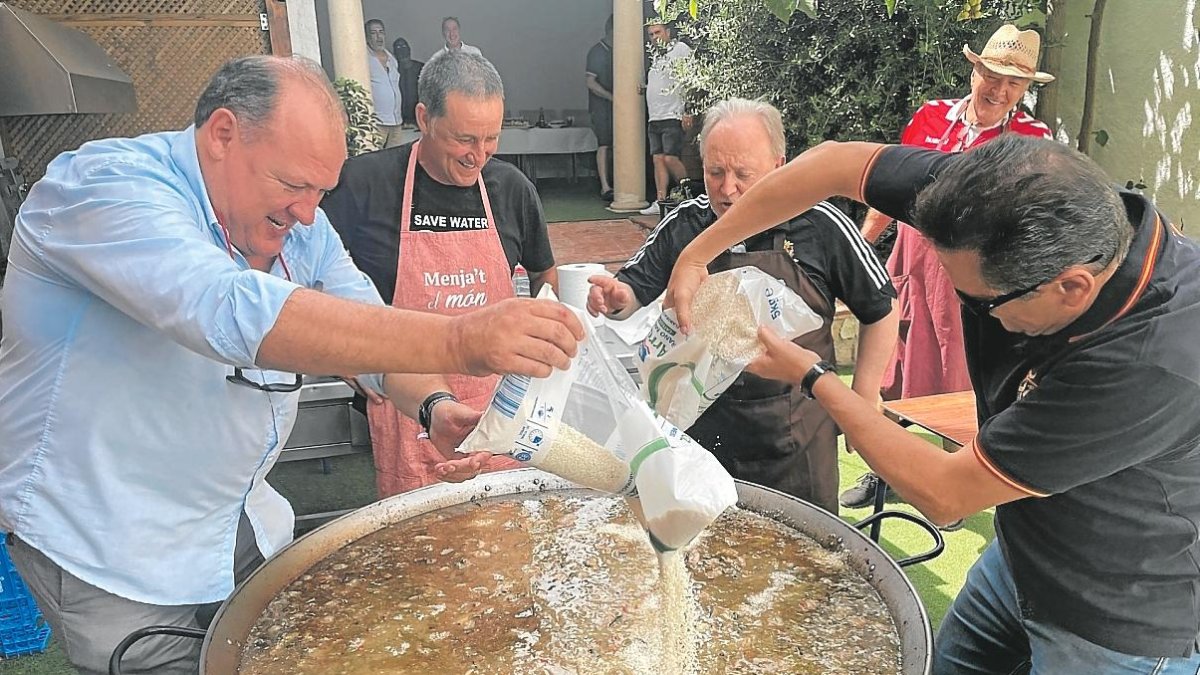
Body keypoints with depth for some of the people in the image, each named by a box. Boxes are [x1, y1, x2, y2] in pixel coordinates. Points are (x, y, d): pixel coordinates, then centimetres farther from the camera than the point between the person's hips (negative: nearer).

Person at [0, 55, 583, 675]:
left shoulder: (300, 223, 0)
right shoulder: (105, 185, -24)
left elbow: (372, 327, -1)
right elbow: (235, 313, -41)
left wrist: (430, 407, -23)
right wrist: (458, 342, -49)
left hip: (243, 524, 7)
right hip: (113, 554, -6)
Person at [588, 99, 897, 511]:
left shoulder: (821, 226, -9)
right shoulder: (684, 224, -3)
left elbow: (881, 309, 1)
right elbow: (635, 292, 3)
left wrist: (862, 403, 0)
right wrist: (616, 299, -21)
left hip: (797, 436, -2)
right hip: (702, 427, 2)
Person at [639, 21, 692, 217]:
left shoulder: (681, 49, -3)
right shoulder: (655, 54, 20)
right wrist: (643, 89, 13)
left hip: (673, 116, -7)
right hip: (654, 117, 8)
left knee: (670, 158, -13)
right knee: (658, 159, 3)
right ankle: (660, 202, 6)